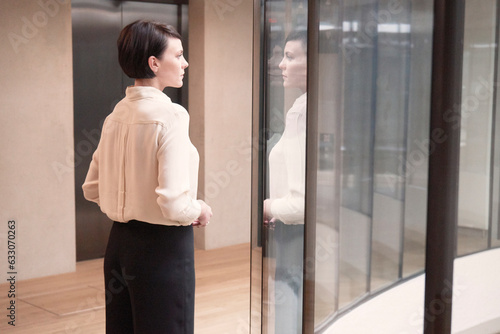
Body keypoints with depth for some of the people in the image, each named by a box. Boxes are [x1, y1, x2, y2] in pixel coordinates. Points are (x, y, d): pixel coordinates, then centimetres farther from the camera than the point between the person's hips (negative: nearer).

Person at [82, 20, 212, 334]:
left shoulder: (117, 115, 5)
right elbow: (174, 205, -24)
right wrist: (200, 210, -5)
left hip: (120, 241, 8)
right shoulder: (170, 116, -18)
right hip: (163, 247, -7)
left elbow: (92, 190, 13)